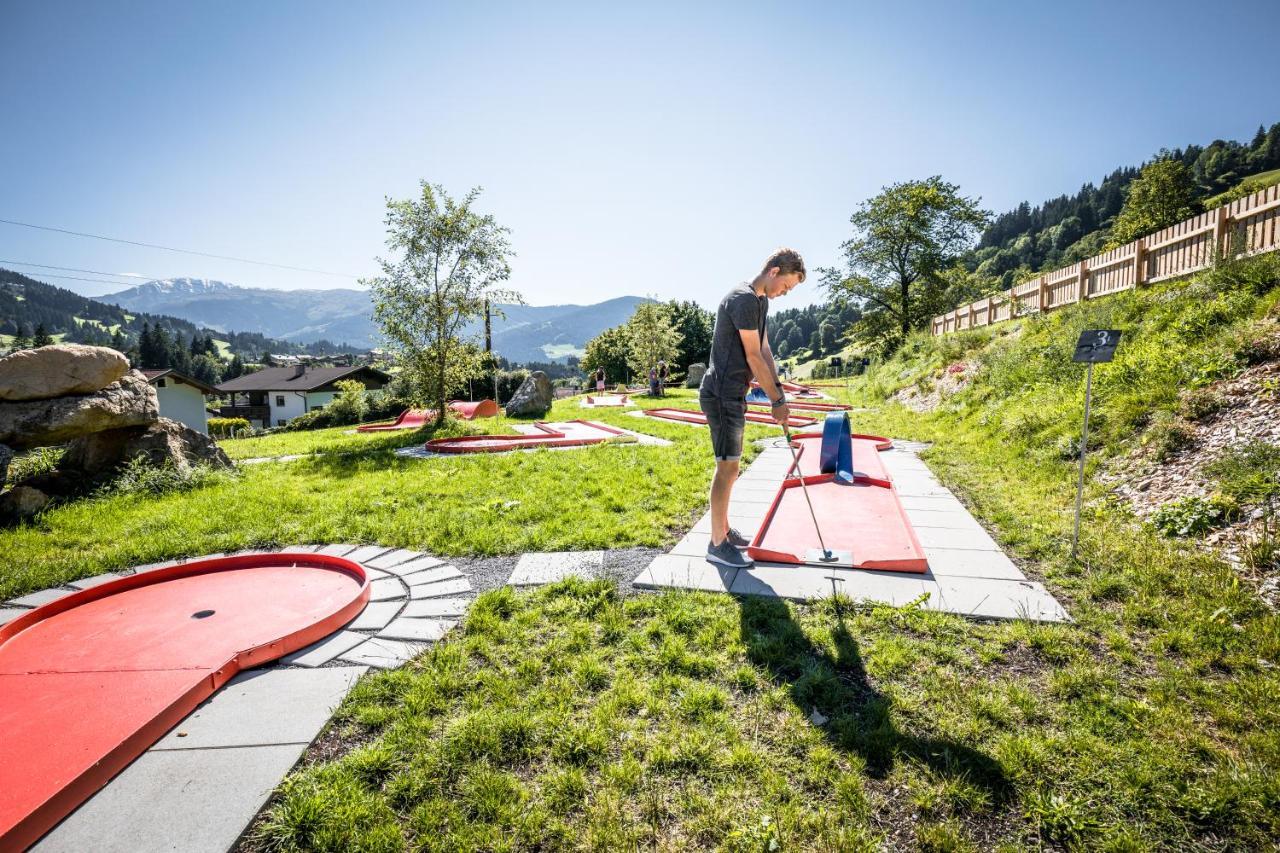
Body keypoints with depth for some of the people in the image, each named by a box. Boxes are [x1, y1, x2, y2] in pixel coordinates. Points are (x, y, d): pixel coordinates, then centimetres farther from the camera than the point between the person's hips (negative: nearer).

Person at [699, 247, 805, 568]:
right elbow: (754, 357, -16)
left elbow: (765, 350, 15)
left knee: (728, 466, 16)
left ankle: (723, 530, 28)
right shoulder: (743, 299, -16)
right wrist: (776, 400, -10)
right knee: (728, 467, -7)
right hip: (721, 394, -10)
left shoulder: (761, 301, 16)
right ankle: (717, 545, 3)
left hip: (733, 395, 10)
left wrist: (778, 392, 7)